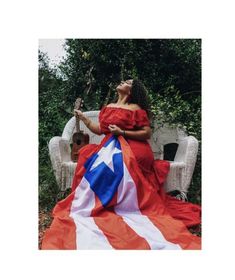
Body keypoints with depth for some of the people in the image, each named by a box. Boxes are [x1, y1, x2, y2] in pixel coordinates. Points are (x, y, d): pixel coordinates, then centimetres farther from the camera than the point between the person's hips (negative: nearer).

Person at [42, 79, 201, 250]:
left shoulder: (135, 109, -1)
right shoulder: (108, 107, 19)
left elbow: (147, 133, -8)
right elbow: (100, 130, 19)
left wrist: (122, 132, -14)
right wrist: (83, 117, 18)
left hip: (130, 148, -6)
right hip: (110, 146, 6)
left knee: (115, 164, -33)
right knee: (88, 156, -18)